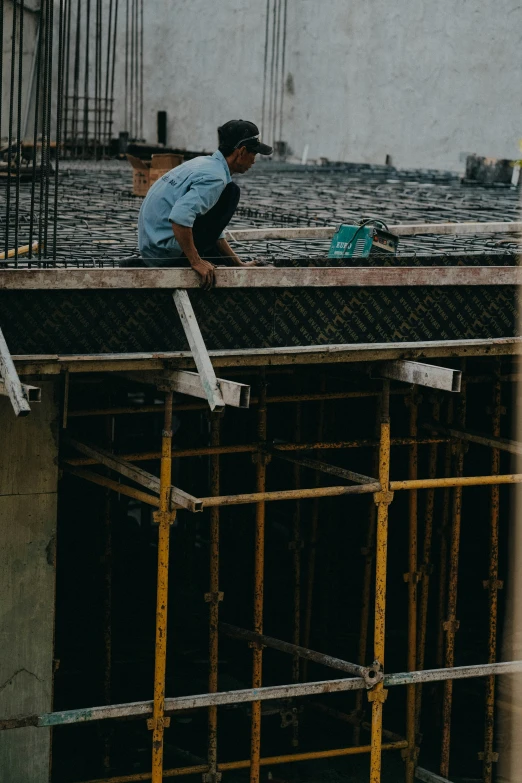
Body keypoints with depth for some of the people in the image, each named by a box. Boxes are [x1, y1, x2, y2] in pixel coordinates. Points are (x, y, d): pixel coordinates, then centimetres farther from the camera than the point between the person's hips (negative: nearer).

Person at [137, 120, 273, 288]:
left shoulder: (204, 163, 14)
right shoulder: (215, 177, -18)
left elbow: (213, 227, 22)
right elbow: (179, 218, -33)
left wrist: (239, 264, 21)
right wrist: (196, 261, -24)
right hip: (168, 250, -10)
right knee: (231, 192, -8)